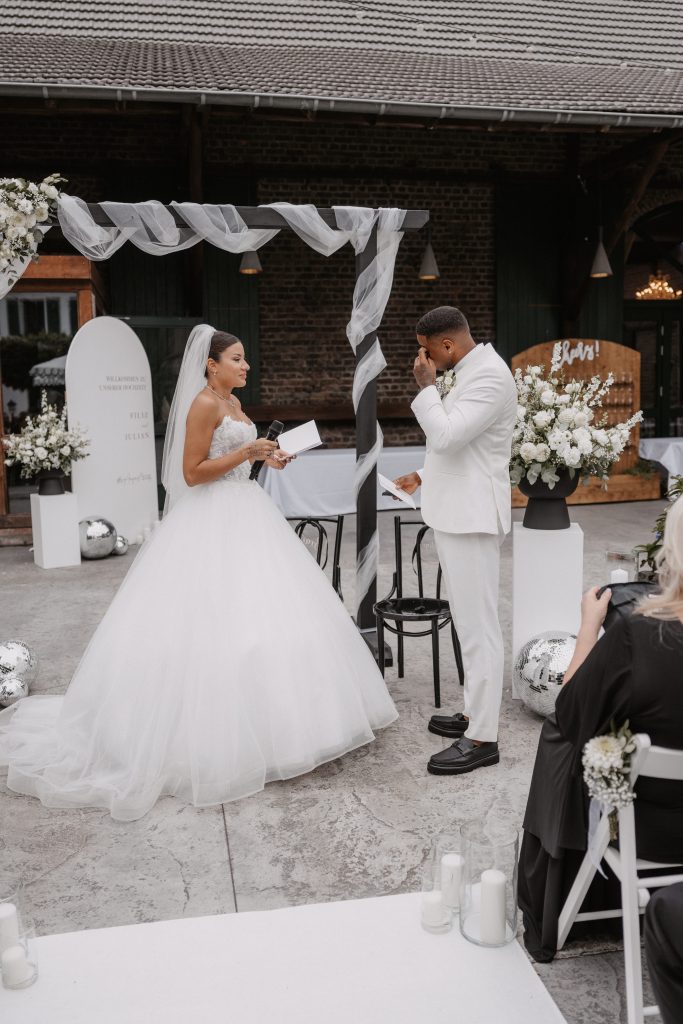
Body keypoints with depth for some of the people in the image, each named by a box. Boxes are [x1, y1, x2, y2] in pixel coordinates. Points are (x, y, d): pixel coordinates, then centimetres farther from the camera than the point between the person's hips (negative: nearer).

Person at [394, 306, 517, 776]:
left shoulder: (490, 375, -16)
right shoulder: (467, 372, 14)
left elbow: (446, 436, -24)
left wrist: (426, 386, -13)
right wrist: (424, 476, 19)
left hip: (472, 517, -10)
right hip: (455, 513, 10)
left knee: (479, 626, -4)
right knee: (470, 624, 16)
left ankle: (482, 738, 4)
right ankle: (474, 713, 28)